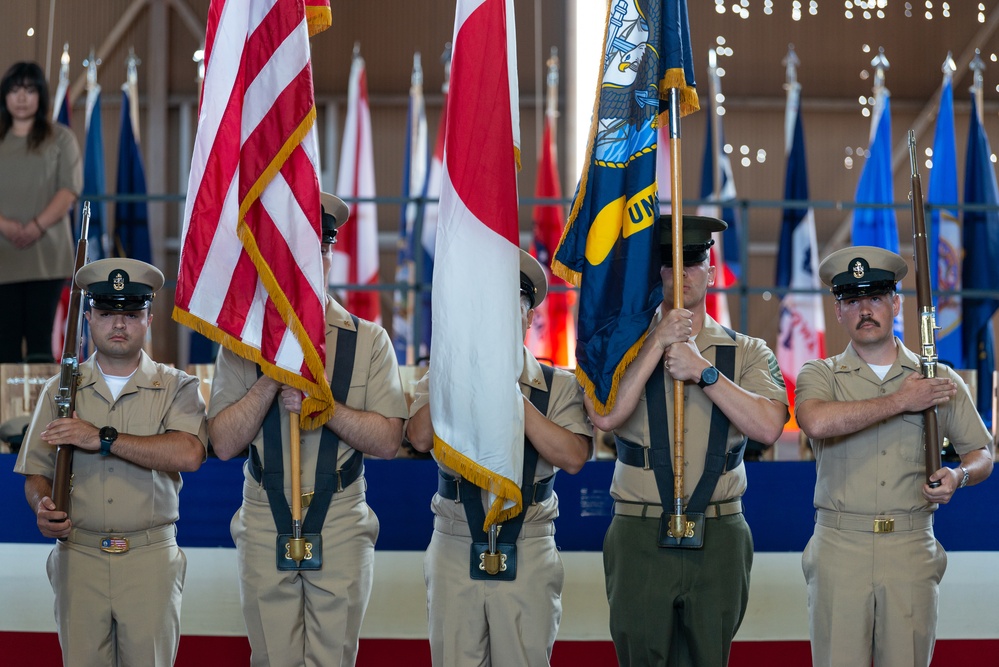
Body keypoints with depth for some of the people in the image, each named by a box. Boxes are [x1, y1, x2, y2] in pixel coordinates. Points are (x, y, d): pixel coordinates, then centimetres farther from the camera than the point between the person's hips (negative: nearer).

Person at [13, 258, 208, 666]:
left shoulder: (176, 388, 3)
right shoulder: (60, 390, 11)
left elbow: (189, 454, -16)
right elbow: (36, 473, 10)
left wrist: (103, 438, -17)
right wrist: (43, 507, -14)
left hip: (151, 560, -2)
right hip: (78, 557, 2)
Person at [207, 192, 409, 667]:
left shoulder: (368, 341, 2)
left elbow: (387, 441, -5)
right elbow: (224, 442, -4)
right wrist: (274, 377, -13)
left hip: (341, 526, 0)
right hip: (265, 525, 1)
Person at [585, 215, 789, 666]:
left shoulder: (748, 353, 7)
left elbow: (768, 426, -10)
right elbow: (605, 416, -14)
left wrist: (703, 371, -13)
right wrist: (658, 343, -12)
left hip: (719, 542, 1)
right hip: (639, 540, -1)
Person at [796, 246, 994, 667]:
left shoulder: (938, 379, 12)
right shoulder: (819, 375, 6)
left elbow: (981, 452, 18)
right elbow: (816, 422, -18)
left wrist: (959, 475, -6)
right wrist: (901, 401, -12)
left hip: (912, 550, 1)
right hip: (839, 549, -1)